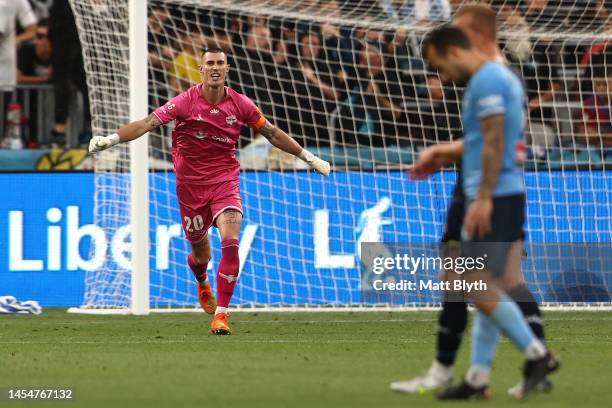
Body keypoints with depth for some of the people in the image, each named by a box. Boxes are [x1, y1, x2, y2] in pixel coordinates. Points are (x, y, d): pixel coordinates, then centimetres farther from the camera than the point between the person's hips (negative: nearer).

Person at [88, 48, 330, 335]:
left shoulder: (240, 104, -3)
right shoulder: (186, 101, -10)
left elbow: (273, 134, 10)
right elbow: (148, 123, -17)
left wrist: (308, 157, 14)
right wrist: (111, 139, -30)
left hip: (225, 179, 0)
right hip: (190, 184, 0)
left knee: (230, 242, -21)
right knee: (200, 253, 11)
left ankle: (221, 313, -15)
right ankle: (202, 284, 49)